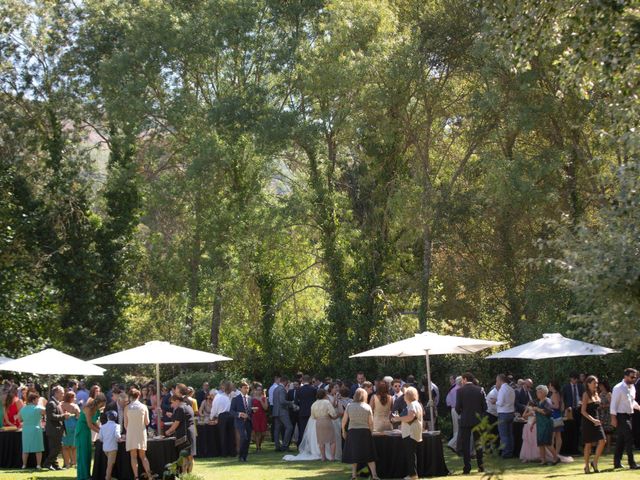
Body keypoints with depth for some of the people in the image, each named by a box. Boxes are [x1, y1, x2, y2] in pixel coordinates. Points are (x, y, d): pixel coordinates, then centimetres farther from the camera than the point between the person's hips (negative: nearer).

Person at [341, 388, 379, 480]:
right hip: (365, 432, -1)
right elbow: (371, 422, -3)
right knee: (369, 455, 6)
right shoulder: (367, 407, -4)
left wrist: (343, 431, 13)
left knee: (354, 455, 13)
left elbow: (344, 420, 0)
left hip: (352, 432, 1)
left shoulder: (349, 406, -3)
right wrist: (370, 431, 13)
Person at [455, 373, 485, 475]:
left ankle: (467, 467, 0)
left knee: (465, 444, 3)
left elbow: (457, 407, -9)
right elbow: (484, 406, -1)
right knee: (478, 443, 15)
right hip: (478, 420, 3)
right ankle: (480, 465, 15)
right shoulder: (479, 390, 0)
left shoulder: (460, 391, -8)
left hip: (465, 420, -3)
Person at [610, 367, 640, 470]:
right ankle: (632, 463, -10)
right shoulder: (618, 388, -14)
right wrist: (613, 418, -19)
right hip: (621, 416, -8)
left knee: (621, 440, 12)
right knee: (629, 439, -11)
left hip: (629, 415, 8)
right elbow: (614, 404, -15)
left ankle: (617, 462, 17)